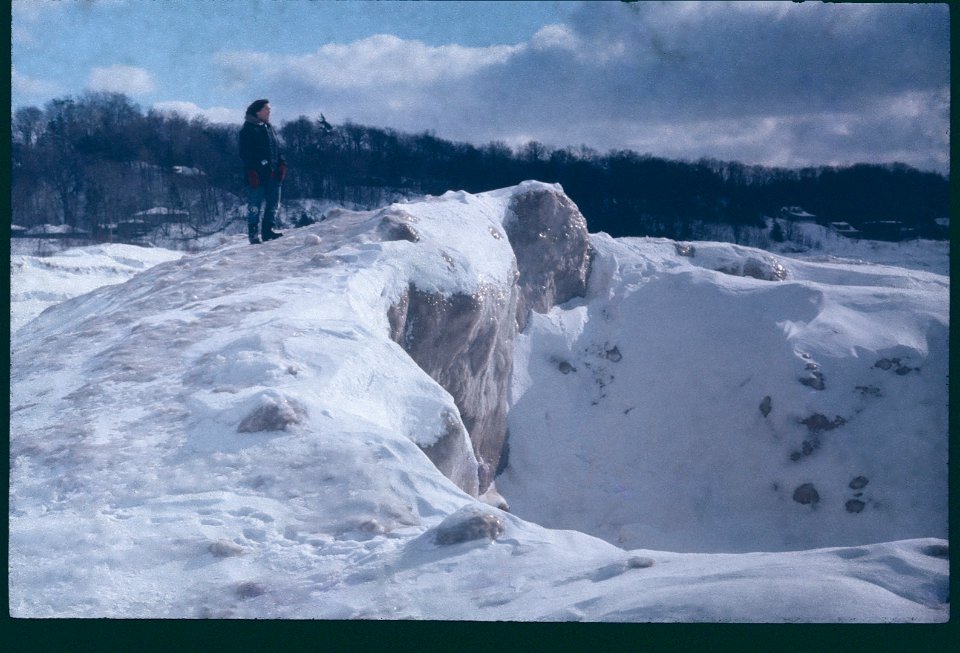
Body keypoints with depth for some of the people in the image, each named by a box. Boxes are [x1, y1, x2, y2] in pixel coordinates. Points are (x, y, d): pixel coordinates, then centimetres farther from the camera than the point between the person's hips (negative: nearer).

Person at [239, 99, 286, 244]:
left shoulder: (269, 128, 18)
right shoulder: (248, 129, -5)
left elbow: (277, 148, 22)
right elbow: (245, 153, -10)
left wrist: (281, 164, 10)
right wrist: (251, 171, -17)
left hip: (272, 173, 8)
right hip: (257, 174, -8)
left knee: (273, 202, 8)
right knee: (254, 205, -5)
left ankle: (268, 230, 15)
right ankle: (254, 233, -1)